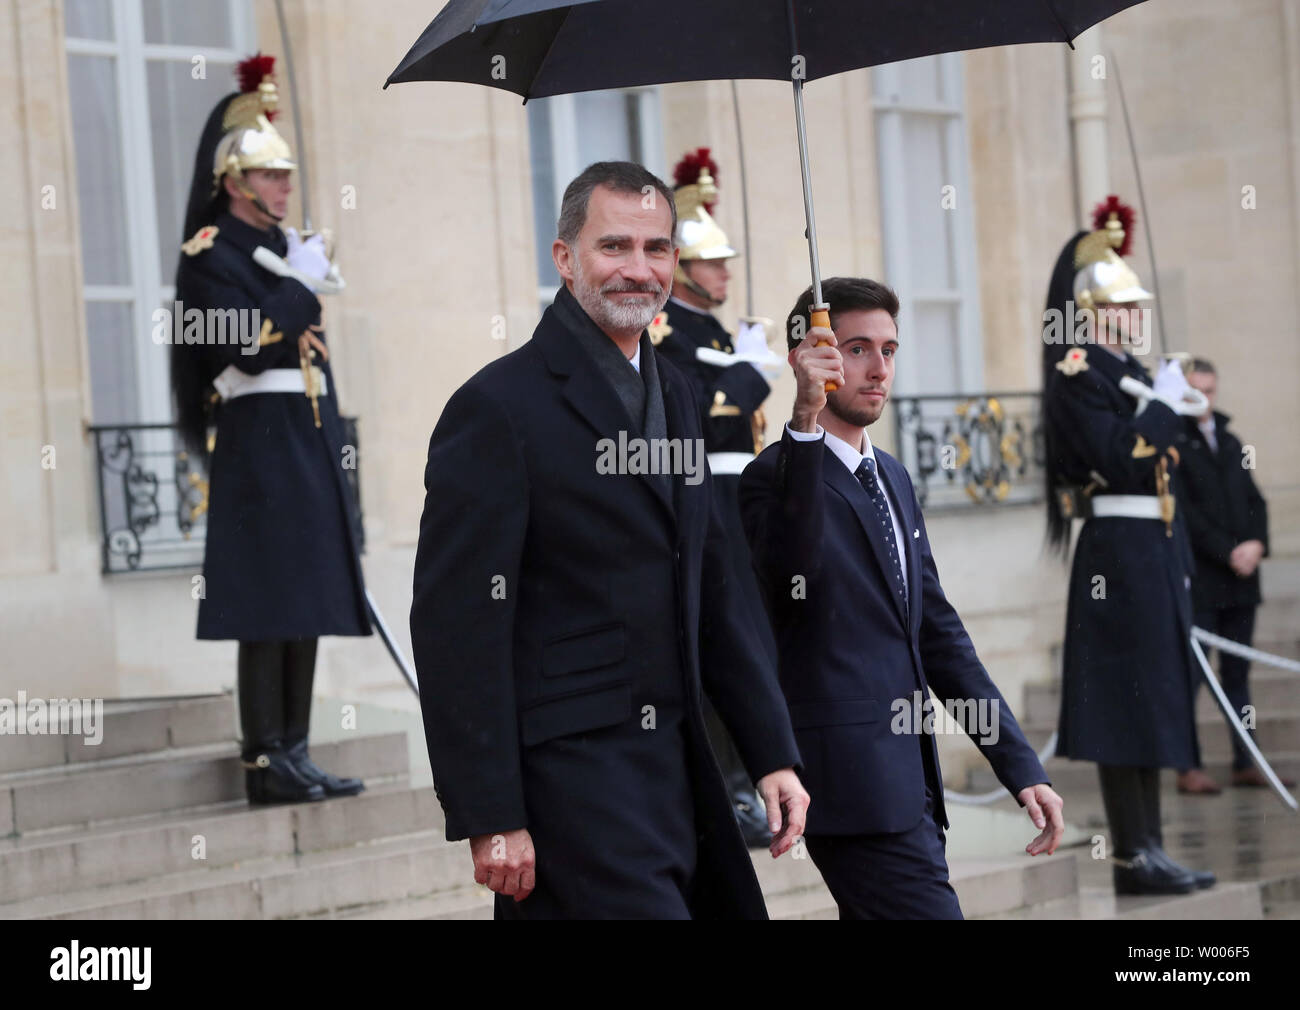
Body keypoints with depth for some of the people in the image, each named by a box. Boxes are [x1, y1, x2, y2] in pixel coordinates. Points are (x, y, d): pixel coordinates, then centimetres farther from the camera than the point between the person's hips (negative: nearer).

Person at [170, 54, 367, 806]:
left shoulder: (287, 248, 19)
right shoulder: (213, 252, -7)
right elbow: (244, 345, -21)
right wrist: (302, 286, -16)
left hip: (309, 444, 9)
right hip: (259, 446, -9)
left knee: (305, 603, 8)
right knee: (269, 609, -9)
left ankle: (295, 755, 11)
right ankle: (268, 761, -6)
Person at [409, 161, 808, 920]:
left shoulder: (674, 395, 16)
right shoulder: (500, 407, -9)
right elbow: (456, 625, -13)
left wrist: (773, 752, 14)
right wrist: (490, 820, -17)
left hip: (673, 768, 8)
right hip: (565, 769, -8)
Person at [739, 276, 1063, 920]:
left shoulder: (892, 478, 18)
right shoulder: (778, 475, -8)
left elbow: (938, 631, 20)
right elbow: (789, 570, -31)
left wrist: (1022, 768, 15)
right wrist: (805, 423, -39)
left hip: (908, 787, 9)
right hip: (852, 787, -9)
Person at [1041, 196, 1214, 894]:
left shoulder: (1126, 371, 17)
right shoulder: (1079, 376, -10)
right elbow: (1117, 460, -22)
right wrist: (1164, 403, -13)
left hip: (1156, 550, 10)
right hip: (1120, 554, -10)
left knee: (1154, 699, 10)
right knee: (1127, 702, -7)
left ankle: (1149, 850, 14)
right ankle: (1132, 856, -4)